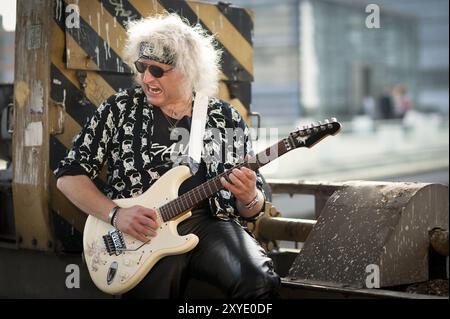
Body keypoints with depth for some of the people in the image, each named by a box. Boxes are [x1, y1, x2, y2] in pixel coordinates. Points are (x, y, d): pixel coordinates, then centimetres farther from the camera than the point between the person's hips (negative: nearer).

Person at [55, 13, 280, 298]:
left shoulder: (227, 119, 10)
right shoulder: (120, 109, 6)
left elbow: (252, 210, 13)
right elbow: (69, 175, 7)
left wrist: (249, 198, -11)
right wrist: (115, 214, -7)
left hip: (210, 222, 1)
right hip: (143, 232, -1)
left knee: (260, 282, -27)